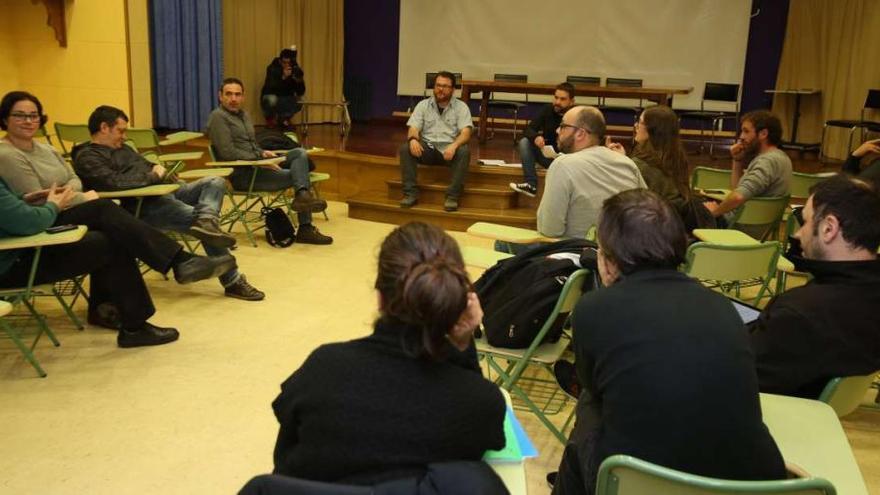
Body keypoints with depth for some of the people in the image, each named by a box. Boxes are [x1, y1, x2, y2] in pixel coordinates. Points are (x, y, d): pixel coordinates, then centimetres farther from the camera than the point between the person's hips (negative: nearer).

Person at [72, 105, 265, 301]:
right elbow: (114, 182, -21)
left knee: (215, 182, -3)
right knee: (196, 218, -23)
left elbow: (147, 167, 30)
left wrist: (159, 169, 6)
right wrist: (154, 176, -9)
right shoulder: (87, 157, -3)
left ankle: (206, 222, -34)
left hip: (164, 192, 10)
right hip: (141, 208, -10)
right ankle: (232, 281, -18)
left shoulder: (122, 148, 26)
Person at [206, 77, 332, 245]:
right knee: (296, 174, -15)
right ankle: (305, 228, -16)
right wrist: (260, 160, -18)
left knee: (300, 153, -12)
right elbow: (228, 153, -18)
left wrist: (262, 152, 3)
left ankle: (302, 194, -32)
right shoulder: (218, 117, -8)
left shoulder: (243, 115, 20)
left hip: (256, 165, 8)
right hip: (241, 175, -8)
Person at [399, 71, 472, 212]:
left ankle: (452, 196, -29)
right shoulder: (423, 105, 8)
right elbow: (413, 128, -1)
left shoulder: (461, 107, 2)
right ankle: (411, 193, -22)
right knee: (405, 149, -25)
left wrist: (454, 145, -33)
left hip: (449, 149, -2)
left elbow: (466, 133, -11)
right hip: (427, 148, 2)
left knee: (464, 152, -34)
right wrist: (413, 139, -27)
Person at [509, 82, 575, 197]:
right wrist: (535, 137, -31)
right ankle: (531, 185, -30)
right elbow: (528, 129, -8)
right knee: (524, 142, -21)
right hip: (546, 154, 4)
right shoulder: (548, 109, -2)